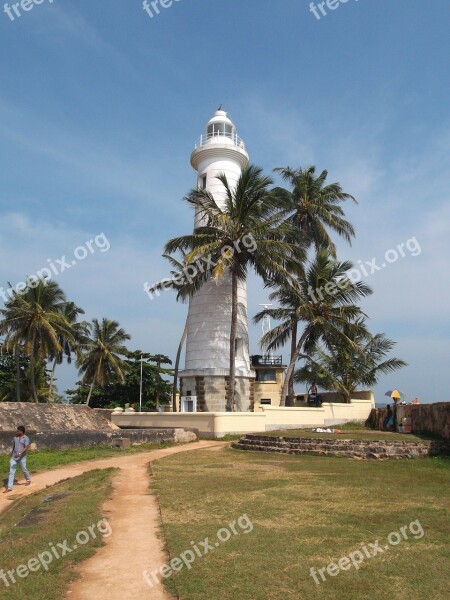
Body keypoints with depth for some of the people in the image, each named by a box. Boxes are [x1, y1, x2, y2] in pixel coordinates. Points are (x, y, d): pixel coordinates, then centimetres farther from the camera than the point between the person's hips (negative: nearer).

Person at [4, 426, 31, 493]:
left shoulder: (26, 438, -12)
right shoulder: (15, 438, 4)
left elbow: (26, 447, -23)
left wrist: (19, 453, -37)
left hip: (22, 457, -4)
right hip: (14, 457, 4)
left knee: (24, 470, 12)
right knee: (11, 472, -3)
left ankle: (28, 480, 39)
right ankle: (9, 487, -3)